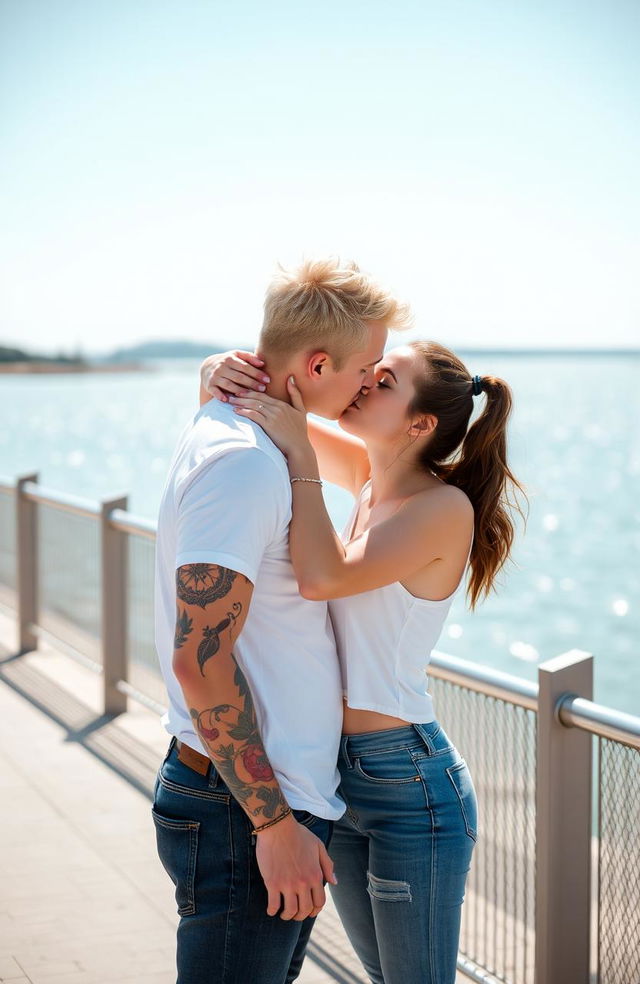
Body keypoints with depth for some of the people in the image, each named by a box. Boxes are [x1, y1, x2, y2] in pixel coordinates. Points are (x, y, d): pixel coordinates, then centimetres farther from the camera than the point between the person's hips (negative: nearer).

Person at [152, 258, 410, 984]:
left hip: (276, 791, 10)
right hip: (244, 814, -10)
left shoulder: (227, 427, 10)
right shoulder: (243, 461, -21)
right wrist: (276, 822, -22)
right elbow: (199, 658, -25)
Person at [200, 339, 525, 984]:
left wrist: (298, 454, -25)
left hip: (410, 782, -8)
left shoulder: (445, 506, -18)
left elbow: (323, 577, -30)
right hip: (339, 771, 8)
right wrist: (220, 371, -15)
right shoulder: (369, 474, 3)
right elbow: (269, 401, 8)